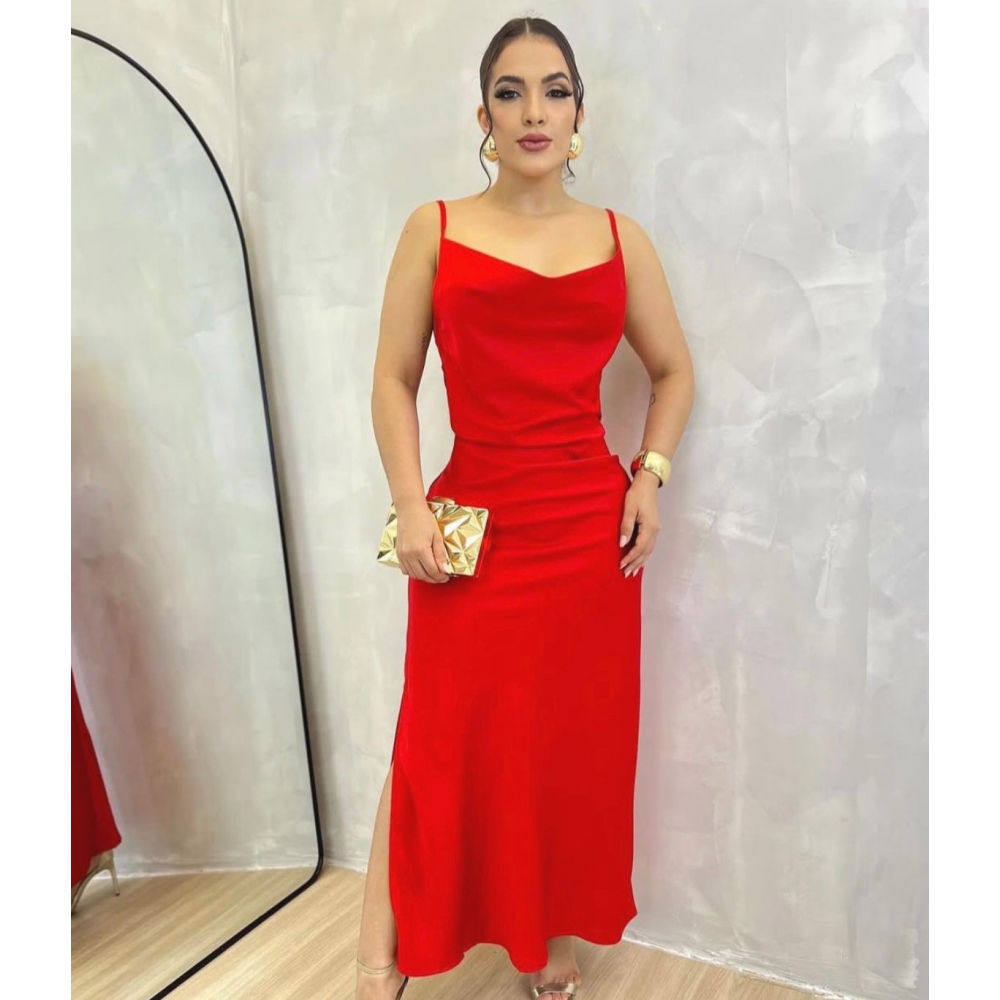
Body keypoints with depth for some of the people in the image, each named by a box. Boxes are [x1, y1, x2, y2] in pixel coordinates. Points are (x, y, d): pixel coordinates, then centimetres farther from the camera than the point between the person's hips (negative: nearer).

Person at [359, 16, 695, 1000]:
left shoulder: (621, 238, 9)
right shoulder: (435, 229, 4)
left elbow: (674, 370, 17)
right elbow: (393, 377, 2)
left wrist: (649, 476, 3)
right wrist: (410, 505, -9)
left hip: (591, 526, 3)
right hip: (473, 523, -2)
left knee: (575, 741, 11)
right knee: (443, 742, 1)